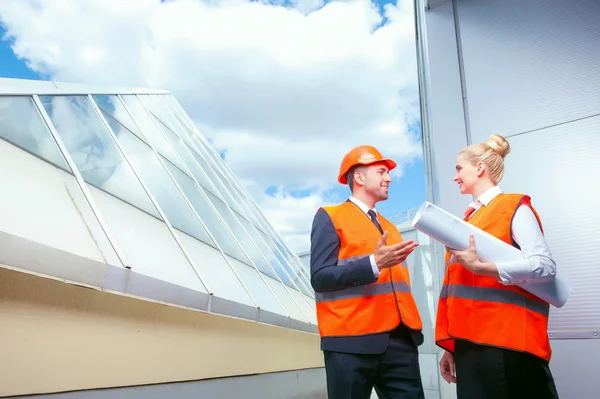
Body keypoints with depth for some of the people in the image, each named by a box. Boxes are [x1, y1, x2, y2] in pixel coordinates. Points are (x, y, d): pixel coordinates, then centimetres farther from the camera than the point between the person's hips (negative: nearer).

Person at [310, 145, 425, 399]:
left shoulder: (390, 228, 22)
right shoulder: (329, 217, -1)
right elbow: (320, 277, -11)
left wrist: (412, 328, 11)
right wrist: (374, 263, -19)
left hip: (400, 341, 6)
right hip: (352, 342, -6)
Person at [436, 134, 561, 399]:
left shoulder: (515, 208, -2)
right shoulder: (469, 218, 17)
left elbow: (545, 266, -15)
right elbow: (457, 284, 13)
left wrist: (480, 266, -25)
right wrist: (449, 345, 12)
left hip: (508, 341, -6)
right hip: (469, 343, 7)